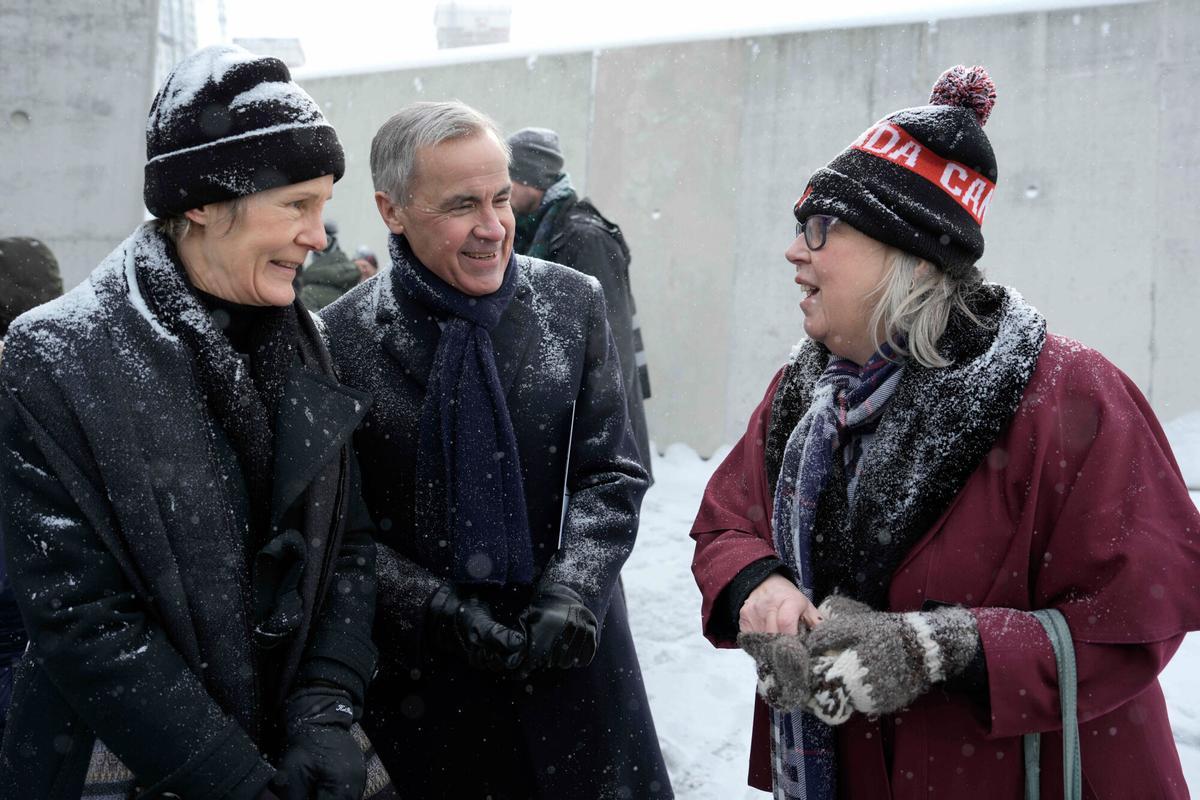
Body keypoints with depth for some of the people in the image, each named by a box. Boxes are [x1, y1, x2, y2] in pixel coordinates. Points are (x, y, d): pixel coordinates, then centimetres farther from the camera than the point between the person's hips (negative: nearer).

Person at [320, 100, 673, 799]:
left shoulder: (574, 303, -3)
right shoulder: (343, 338, -9)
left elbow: (611, 474, -1)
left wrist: (571, 597, -15)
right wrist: (441, 610, -15)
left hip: (573, 655, 2)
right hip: (421, 669, -1)